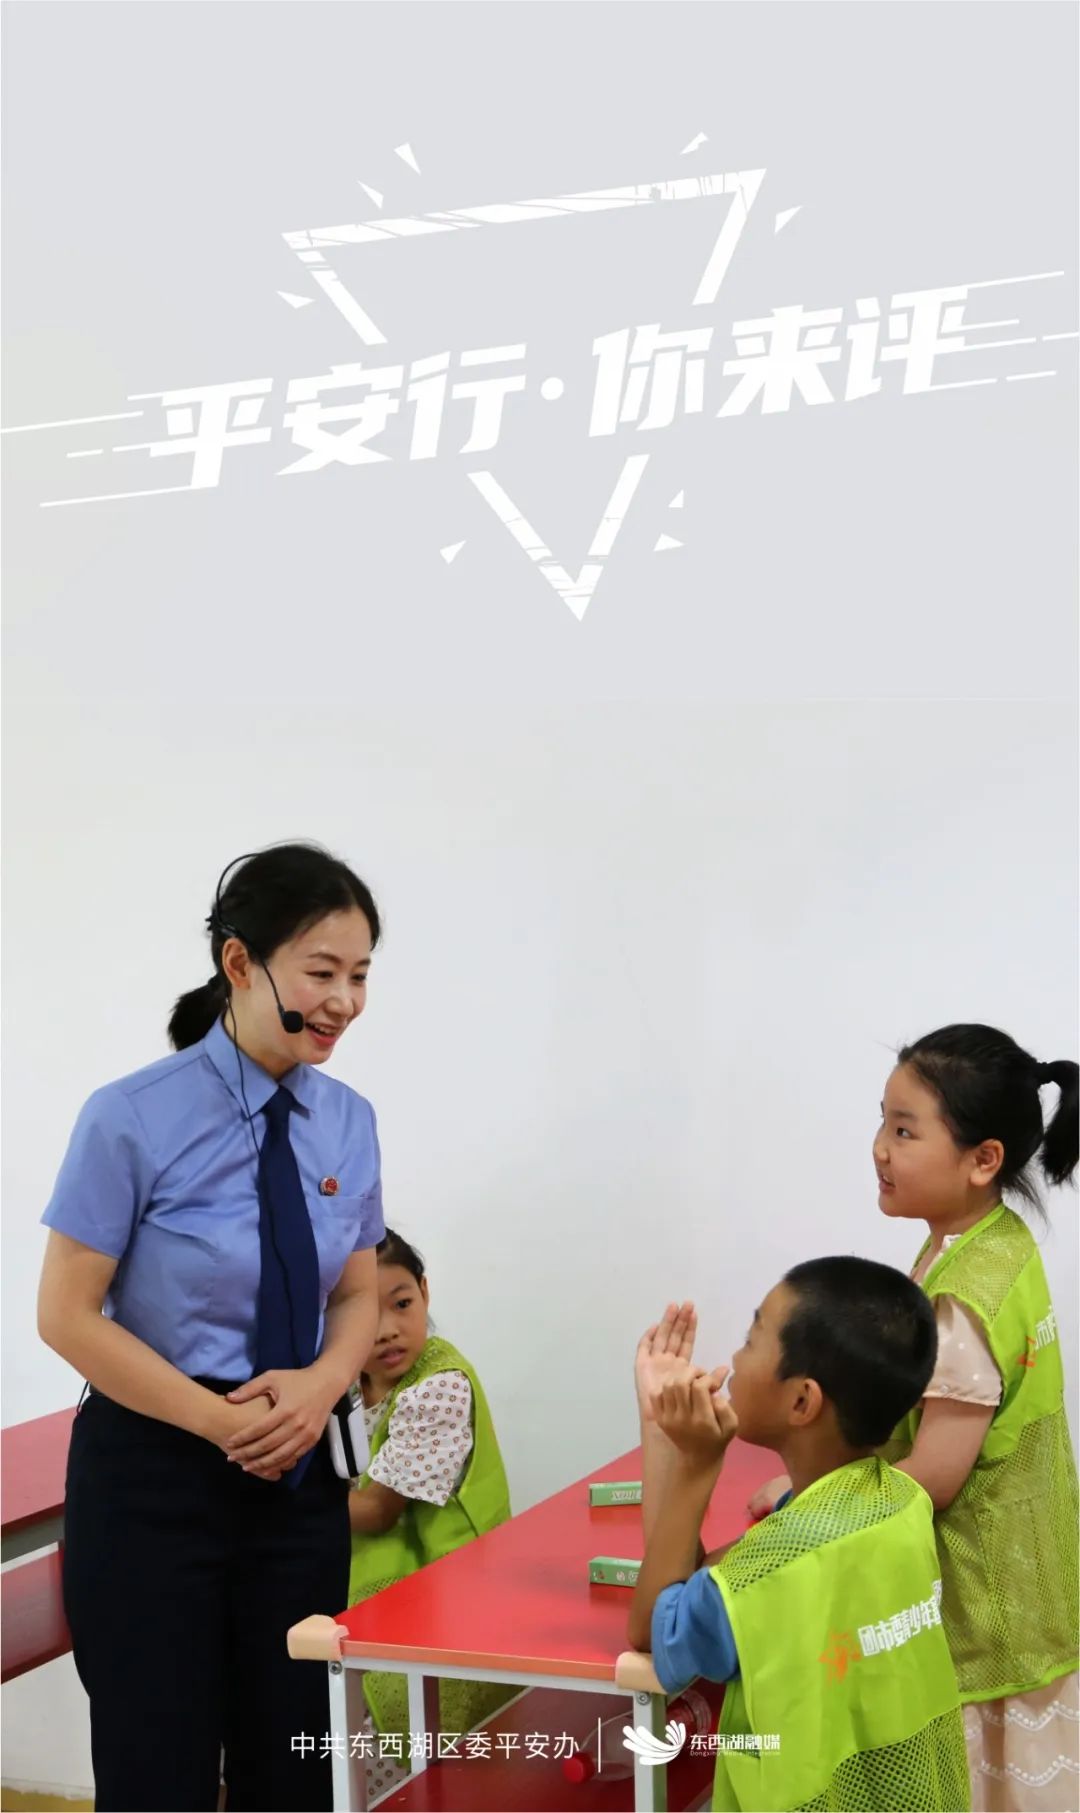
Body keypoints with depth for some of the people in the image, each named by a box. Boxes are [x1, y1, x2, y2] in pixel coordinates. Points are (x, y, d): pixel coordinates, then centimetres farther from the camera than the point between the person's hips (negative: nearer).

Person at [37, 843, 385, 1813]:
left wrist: (323, 1383, -12)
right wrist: (224, 1421, -17)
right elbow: (68, 1314, -11)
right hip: (156, 1476, -4)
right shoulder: (134, 1118, -14)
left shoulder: (348, 1122, 0)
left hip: (301, 1476, 4)